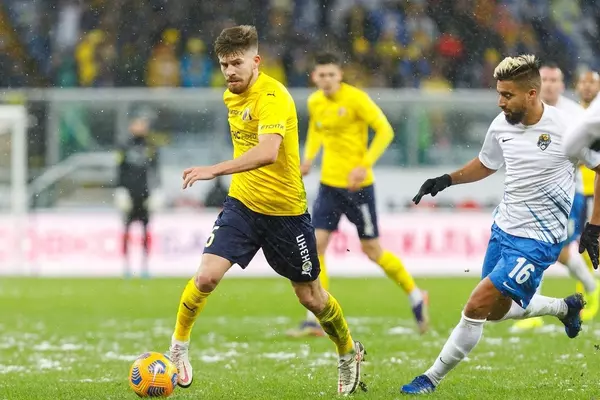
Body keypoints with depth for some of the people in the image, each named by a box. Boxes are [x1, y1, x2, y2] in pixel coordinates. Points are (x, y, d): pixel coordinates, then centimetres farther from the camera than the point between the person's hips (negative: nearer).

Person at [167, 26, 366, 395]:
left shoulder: (273, 97, -23)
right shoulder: (232, 96, 3)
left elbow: (267, 151, -40)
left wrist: (215, 170, -48)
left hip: (286, 209, -5)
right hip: (242, 202, 5)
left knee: (311, 297, 10)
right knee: (207, 276, -16)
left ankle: (349, 354, 35)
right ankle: (179, 346, 4)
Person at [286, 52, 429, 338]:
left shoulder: (356, 99, -14)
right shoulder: (314, 102, 5)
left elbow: (385, 130, -14)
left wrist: (364, 165, -22)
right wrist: (309, 157, 5)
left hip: (357, 185, -6)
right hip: (329, 183, 6)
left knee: (372, 250, 2)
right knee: (316, 244, -5)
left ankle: (415, 296, 26)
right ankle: (315, 319, -2)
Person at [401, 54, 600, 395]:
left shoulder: (566, 128, -19)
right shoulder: (502, 125, -2)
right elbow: (486, 164, 18)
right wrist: (447, 180, 2)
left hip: (537, 241, -7)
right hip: (503, 229, 7)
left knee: (476, 307, -12)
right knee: (496, 311, 19)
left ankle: (433, 379, 3)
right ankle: (566, 308, 42)